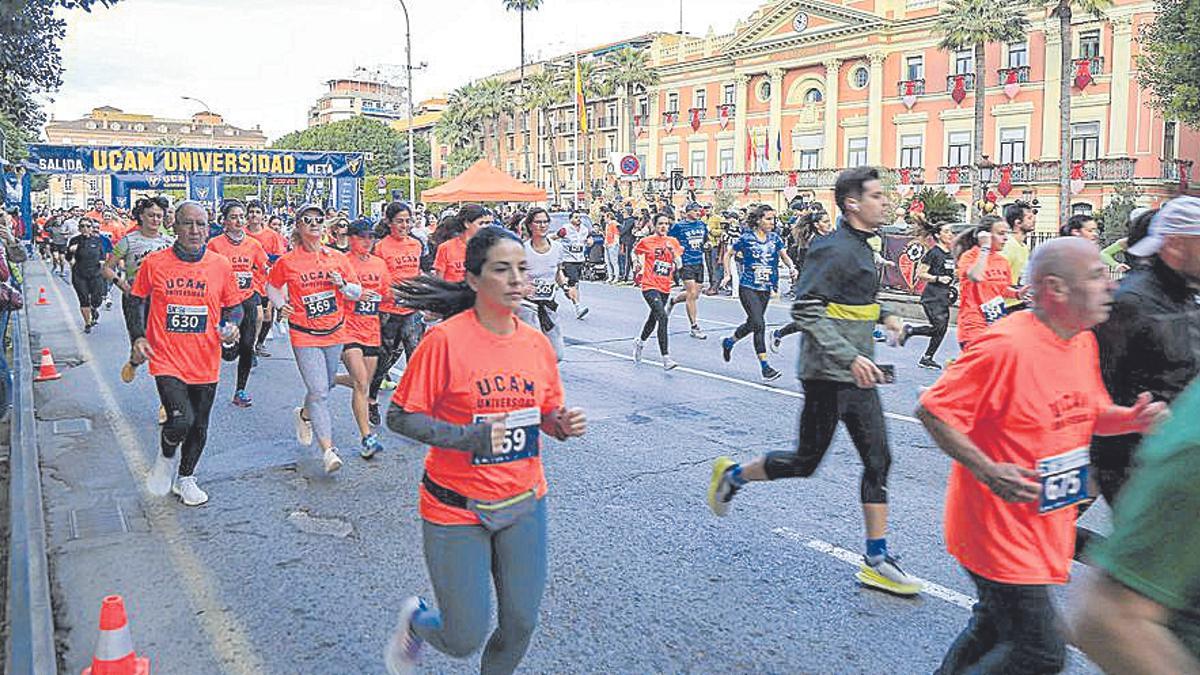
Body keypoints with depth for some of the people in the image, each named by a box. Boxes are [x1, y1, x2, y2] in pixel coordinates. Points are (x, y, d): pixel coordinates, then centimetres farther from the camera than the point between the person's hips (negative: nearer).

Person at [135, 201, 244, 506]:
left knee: (199, 427, 13)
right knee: (181, 419, -19)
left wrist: (231, 326, -9)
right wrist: (139, 337, -2)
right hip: (166, 359, -3)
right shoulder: (154, 263, -3)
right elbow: (137, 301, 10)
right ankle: (166, 457, 16)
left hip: (205, 363, 3)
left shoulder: (221, 265, 1)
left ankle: (185, 478, 39)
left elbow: (234, 306, 11)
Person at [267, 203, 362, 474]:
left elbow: (357, 293, 7)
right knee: (319, 391, -11)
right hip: (304, 335, -4)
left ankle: (304, 415, 50)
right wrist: (280, 305, -1)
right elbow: (271, 286, 15)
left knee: (325, 386, 18)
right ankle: (328, 449, -8)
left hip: (334, 333, 4)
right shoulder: (287, 261, -4)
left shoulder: (337, 258, 2)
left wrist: (343, 284, -12)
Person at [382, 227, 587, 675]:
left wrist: (564, 424, -11)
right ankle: (416, 621, 38)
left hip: (524, 503, 4)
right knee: (465, 639, 4)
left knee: (520, 626, 10)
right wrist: (466, 438, -24)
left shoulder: (538, 344, -1)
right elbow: (399, 416, -12)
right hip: (457, 507, -4)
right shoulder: (445, 340, -16)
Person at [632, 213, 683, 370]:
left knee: (654, 318, 21)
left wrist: (673, 252, -11)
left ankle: (640, 342, 51)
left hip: (665, 287, 6)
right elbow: (635, 252, 16)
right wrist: (637, 267, 5)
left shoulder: (673, 242, 7)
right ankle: (666, 359, -24)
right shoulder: (646, 242, -3)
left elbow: (679, 265, 4)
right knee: (663, 317, -22)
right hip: (649, 285, -6)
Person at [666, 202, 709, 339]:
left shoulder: (702, 225, 11)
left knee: (695, 295, 8)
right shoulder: (678, 226, -6)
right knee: (692, 294, -11)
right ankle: (694, 328, -4)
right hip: (686, 264, -6)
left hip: (699, 263, 6)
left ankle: (673, 301, 38)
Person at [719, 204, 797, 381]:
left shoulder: (775, 238, 4)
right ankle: (765, 367, -10)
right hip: (748, 288, -5)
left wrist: (792, 267, -11)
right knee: (759, 324, -14)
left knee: (752, 324, 16)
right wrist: (728, 274, 0)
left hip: (765, 289, 5)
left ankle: (729, 342, 44)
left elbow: (784, 256, 9)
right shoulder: (746, 238, -8)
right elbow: (729, 255, 5)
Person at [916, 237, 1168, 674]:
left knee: (994, 629, 22)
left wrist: (1131, 419, -2)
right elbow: (932, 410, -21)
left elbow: (1089, 414, 18)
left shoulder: (1084, 342, 4)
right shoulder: (1007, 346, -23)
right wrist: (990, 473, -29)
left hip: (1046, 528, 9)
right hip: (999, 532, -9)